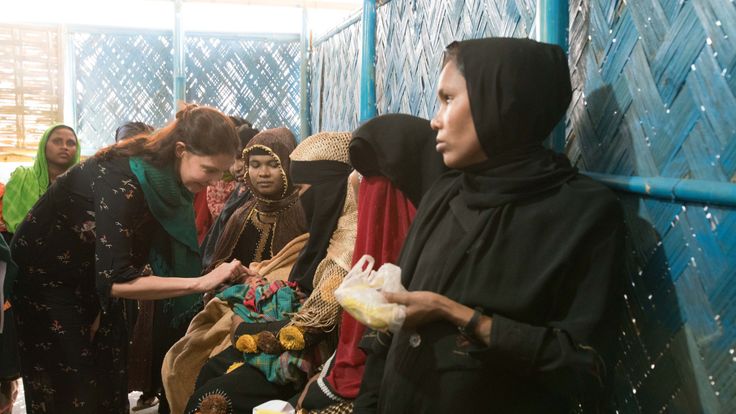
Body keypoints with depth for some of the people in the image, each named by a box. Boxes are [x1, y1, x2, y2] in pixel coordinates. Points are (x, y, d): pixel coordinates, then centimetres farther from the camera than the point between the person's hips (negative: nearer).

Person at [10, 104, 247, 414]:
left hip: (96, 278, 7)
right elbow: (116, 280, -39)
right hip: (47, 277, -7)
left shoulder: (167, 177, -11)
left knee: (111, 379, 7)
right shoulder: (122, 182, -35)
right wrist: (203, 282, -39)